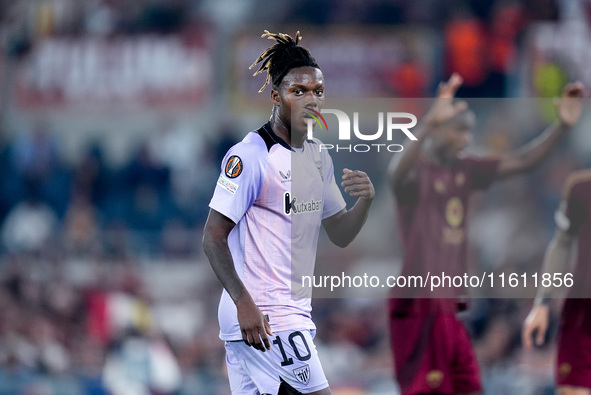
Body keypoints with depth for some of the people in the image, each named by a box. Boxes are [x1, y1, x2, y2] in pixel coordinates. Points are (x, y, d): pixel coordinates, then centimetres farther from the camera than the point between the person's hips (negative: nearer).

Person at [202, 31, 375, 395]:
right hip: (260, 317, -8)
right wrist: (244, 303, -23)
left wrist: (366, 200, -1)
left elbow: (340, 235, 20)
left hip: (292, 312, 8)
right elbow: (213, 238, -14)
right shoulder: (250, 155, -12)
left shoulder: (318, 156, 15)